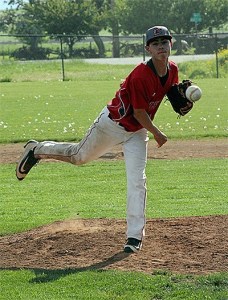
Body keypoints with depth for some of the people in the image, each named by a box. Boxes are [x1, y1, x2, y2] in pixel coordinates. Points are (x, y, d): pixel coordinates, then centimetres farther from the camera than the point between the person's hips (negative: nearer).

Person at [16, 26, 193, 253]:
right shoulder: (141, 75, -31)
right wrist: (156, 134, -11)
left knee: (137, 182, -6)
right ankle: (36, 150, 42)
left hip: (137, 132, 5)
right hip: (113, 124, -5)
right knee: (80, 156, 16)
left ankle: (134, 237, -4)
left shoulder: (172, 70, -8)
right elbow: (139, 112, -25)